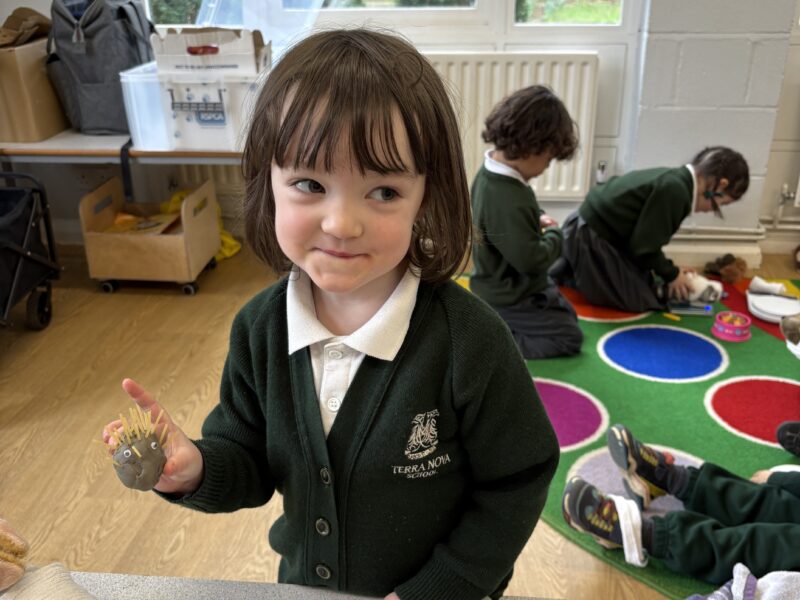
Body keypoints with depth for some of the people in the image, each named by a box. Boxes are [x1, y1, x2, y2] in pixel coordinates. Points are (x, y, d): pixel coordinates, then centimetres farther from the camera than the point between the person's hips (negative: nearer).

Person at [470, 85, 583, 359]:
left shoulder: (490, 172, -4)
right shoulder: (508, 201, -36)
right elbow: (532, 259, -30)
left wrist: (537, 218, -2)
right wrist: (555, 233, -12)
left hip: (501, 285, 10)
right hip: (509, 298, -10)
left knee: (567, 314, 24)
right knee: (569, 338, 1)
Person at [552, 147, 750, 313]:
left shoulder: (673, 180, 8)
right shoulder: (675, 190, -24)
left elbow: (645, 239, 12)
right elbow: (645, 246, -20)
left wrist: (670, 269, 12)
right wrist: (672, 274, -4)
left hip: (592, 227, 10)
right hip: (591, 237, -10)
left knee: (646, 284, 17)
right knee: (638, 299, -4)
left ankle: (572, 267, 18)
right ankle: (563, 276, 0)